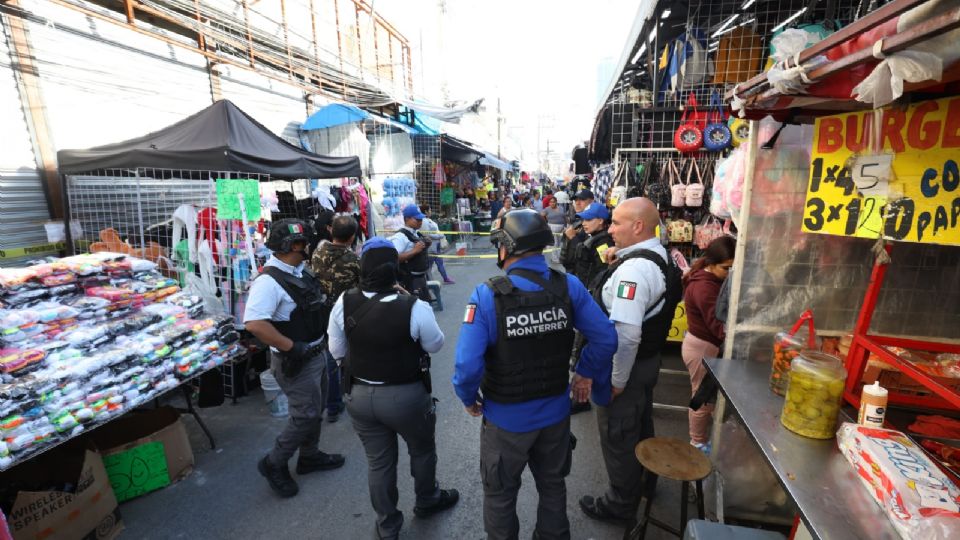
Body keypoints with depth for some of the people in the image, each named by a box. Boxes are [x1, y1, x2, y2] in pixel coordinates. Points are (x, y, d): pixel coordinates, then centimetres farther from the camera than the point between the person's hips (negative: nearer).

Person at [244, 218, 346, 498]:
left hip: (315, 354, 9)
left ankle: (310, 457, 42)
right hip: (295, 363, -9)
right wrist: (291, 347, -28)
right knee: (305, 416, 2)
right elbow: (254, 324, -36)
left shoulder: (300, 271, 4)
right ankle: (274, 464, 25)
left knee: (314, 410, 22)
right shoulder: (269, 281, -25)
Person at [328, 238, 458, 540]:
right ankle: (427, 501, 51)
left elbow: (337, 351, 1)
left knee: (378, 462, 21)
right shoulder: (414, 308, -25)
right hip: (407, 396, -3)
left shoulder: (344, 304, -12)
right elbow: (435, 345, -7)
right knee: (422, 450, 26)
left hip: (360, 395, 3)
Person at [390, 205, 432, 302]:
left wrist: (425, 245, 6)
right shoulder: (401, 236, -18)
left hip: (421, 277, 10)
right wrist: (414, 251, -28)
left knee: (426, 302, 21)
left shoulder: (418, 234, 11)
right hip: (410, 280, -10)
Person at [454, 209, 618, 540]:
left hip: (506, 418, -3)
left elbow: (468, 365, -26)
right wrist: (586, 373, 7)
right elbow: (606, 339, -10)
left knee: (500, 494, 24)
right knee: (553, 485, 30)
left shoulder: (487, 295, -25)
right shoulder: (569, 286, -14)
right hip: (556, 412, 4)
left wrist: (468, 398, -6)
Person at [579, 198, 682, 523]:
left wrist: (615, 380, -24)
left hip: (626, 366, -10)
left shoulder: (634, 268, -29)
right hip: (647, 359, 10)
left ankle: (620, 504, 32)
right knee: (640, 426, 28)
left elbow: (625, 333, -34)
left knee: (618, 438, 10)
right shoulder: (659, 258, 4)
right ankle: (643, 482, 51)